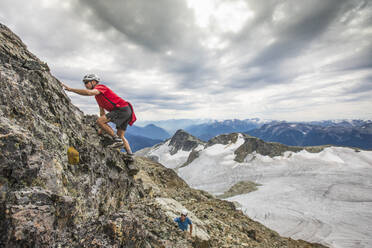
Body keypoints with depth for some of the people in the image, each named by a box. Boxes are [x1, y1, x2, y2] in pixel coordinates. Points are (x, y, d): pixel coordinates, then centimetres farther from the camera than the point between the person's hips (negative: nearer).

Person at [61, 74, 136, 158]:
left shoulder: (100, 87, -5)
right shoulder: (98, 95, 24)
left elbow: (89, 92, -28)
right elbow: (102, 111, 26)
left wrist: (70, 89, -21)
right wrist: (103, 127, 26)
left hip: (123, 109, -10)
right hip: (126, 111, 10)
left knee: (99, 121, -14)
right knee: (121, 136, 13)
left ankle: (117, 140, -11)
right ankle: (130, 155, 13)